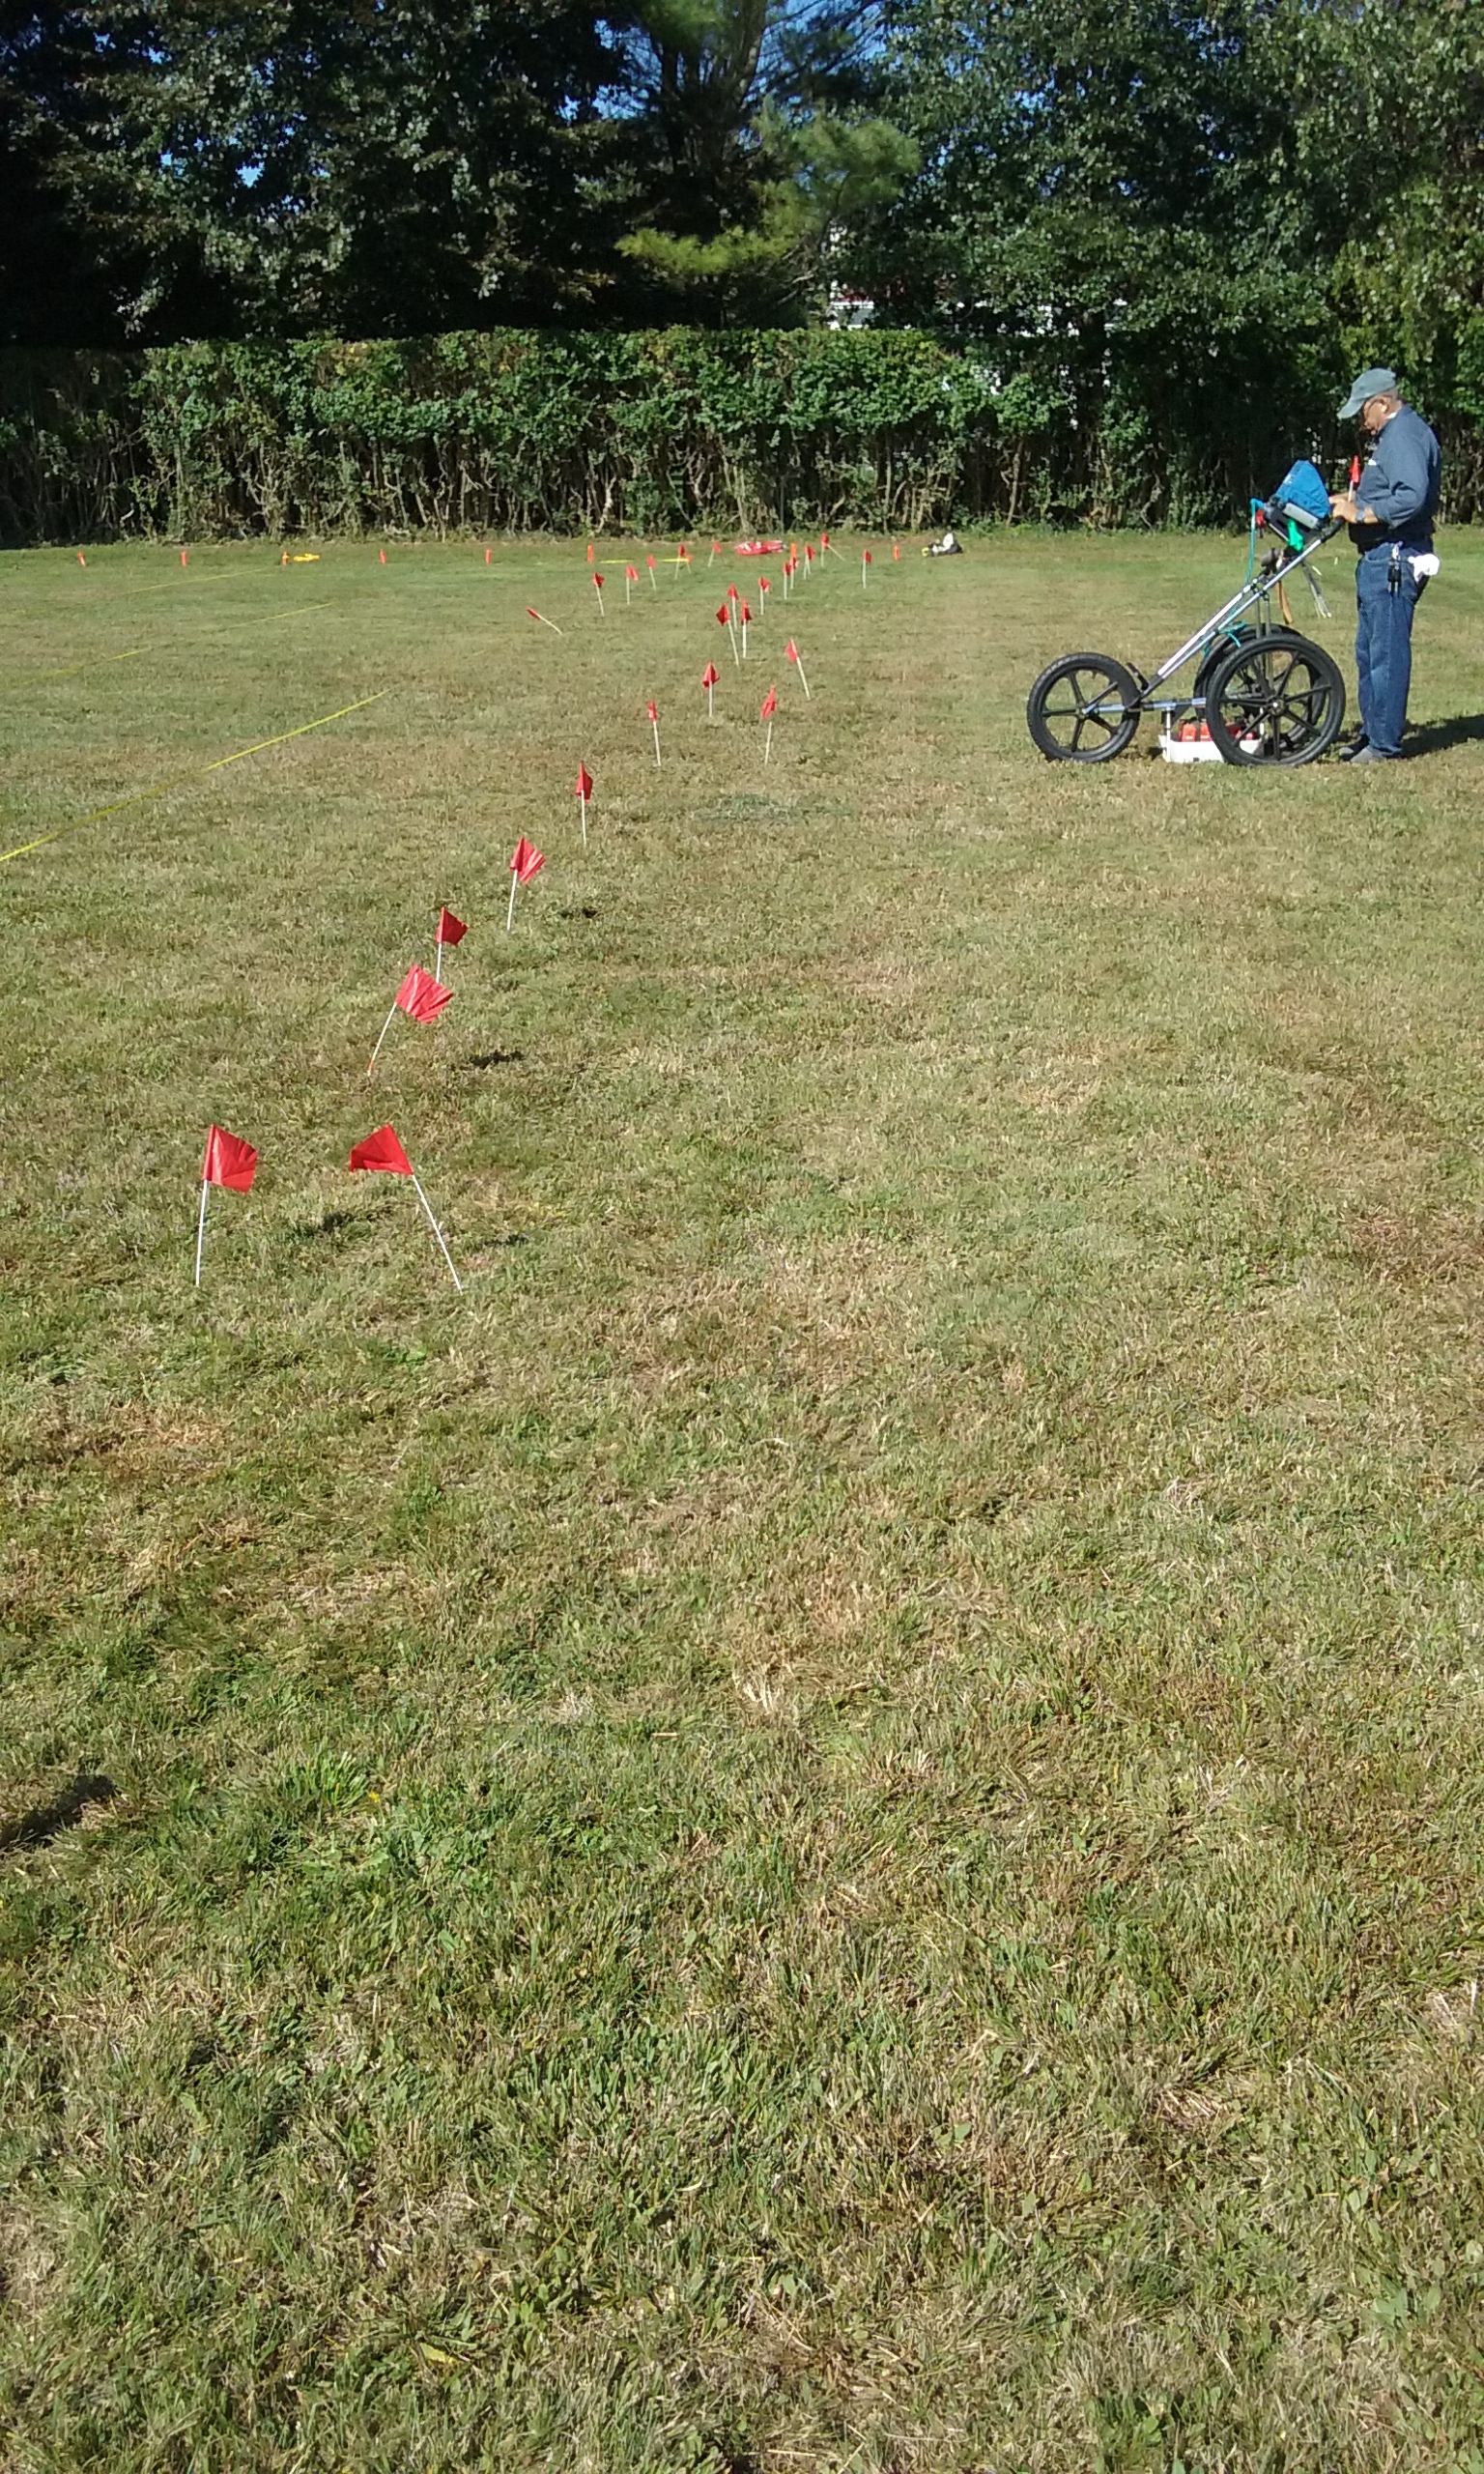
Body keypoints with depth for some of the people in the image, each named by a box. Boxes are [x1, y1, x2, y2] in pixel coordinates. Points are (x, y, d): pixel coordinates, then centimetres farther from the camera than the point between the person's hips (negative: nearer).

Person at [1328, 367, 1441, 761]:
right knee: (1368, 651, 16)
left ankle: (1384, 742, -4)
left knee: (1386, 651, -8)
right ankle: (1372, 731, 24)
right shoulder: (1394, 434, 19)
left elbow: (1412, 497, -28)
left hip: (1394, 561, -11)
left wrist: (1360, 514, -21)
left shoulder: (1405, 436, -15)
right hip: (1380, 558, 12)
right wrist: (1354, 500, 11)